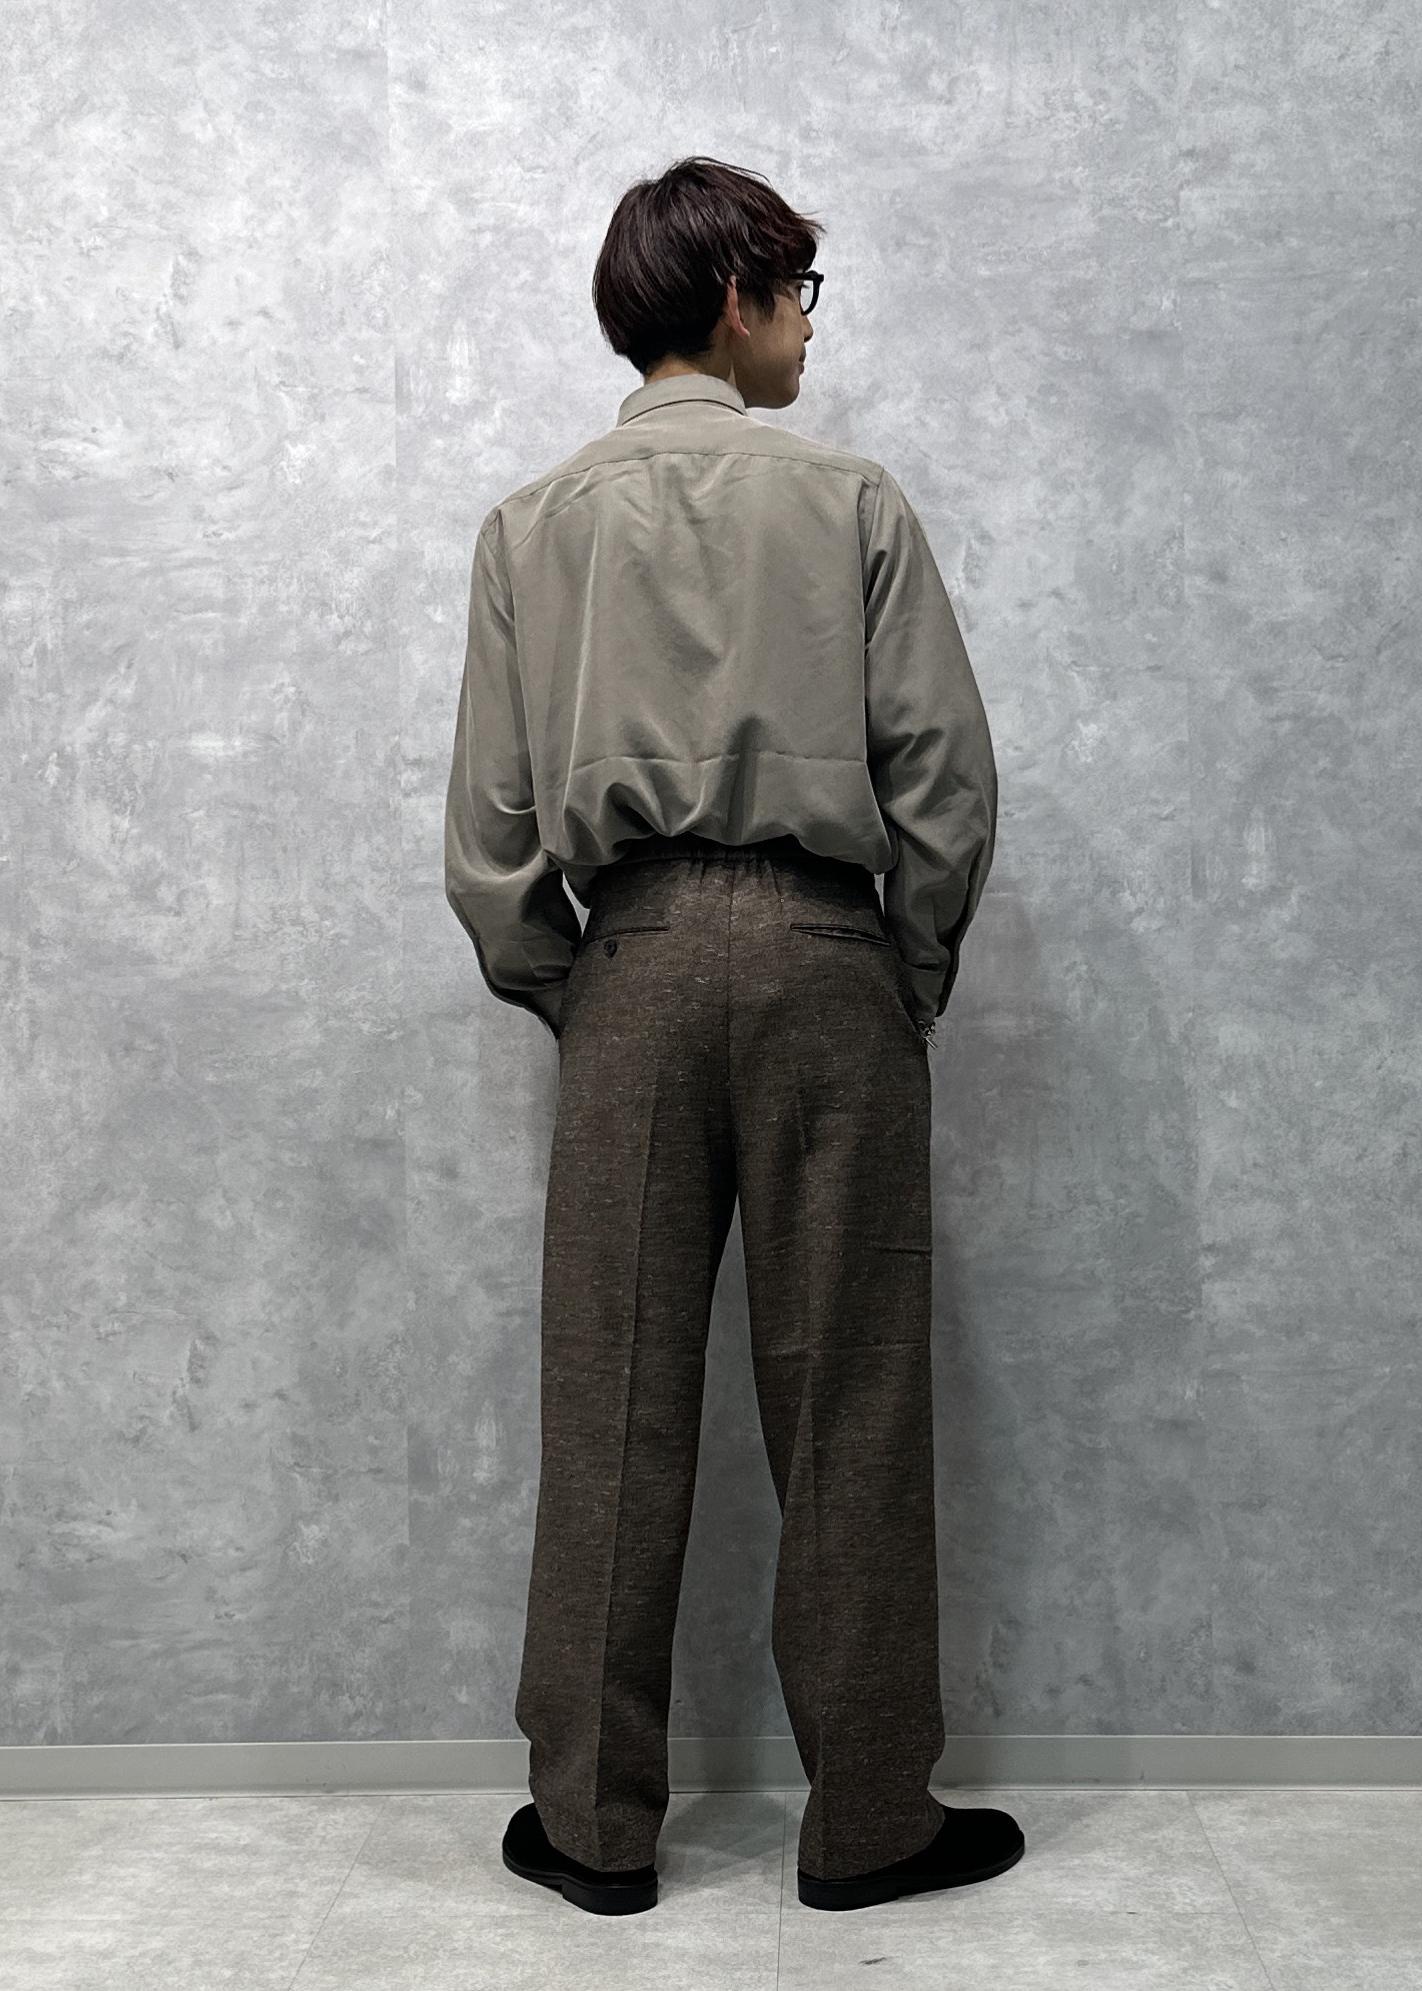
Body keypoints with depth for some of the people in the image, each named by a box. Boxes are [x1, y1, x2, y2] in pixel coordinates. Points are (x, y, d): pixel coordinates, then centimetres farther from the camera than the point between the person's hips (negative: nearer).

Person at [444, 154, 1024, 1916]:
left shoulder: (533, 524, 10)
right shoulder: (851, 504, 3)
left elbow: (490, 826, 5)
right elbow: (945, 778, -2)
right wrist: (912, 977, 10)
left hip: (635, 964, 2)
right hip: (824, 956, -2)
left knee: (615, 1407, 7)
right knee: (850, 1407, 5)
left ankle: (596, 1821, 18)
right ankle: (868, 1818, 17)